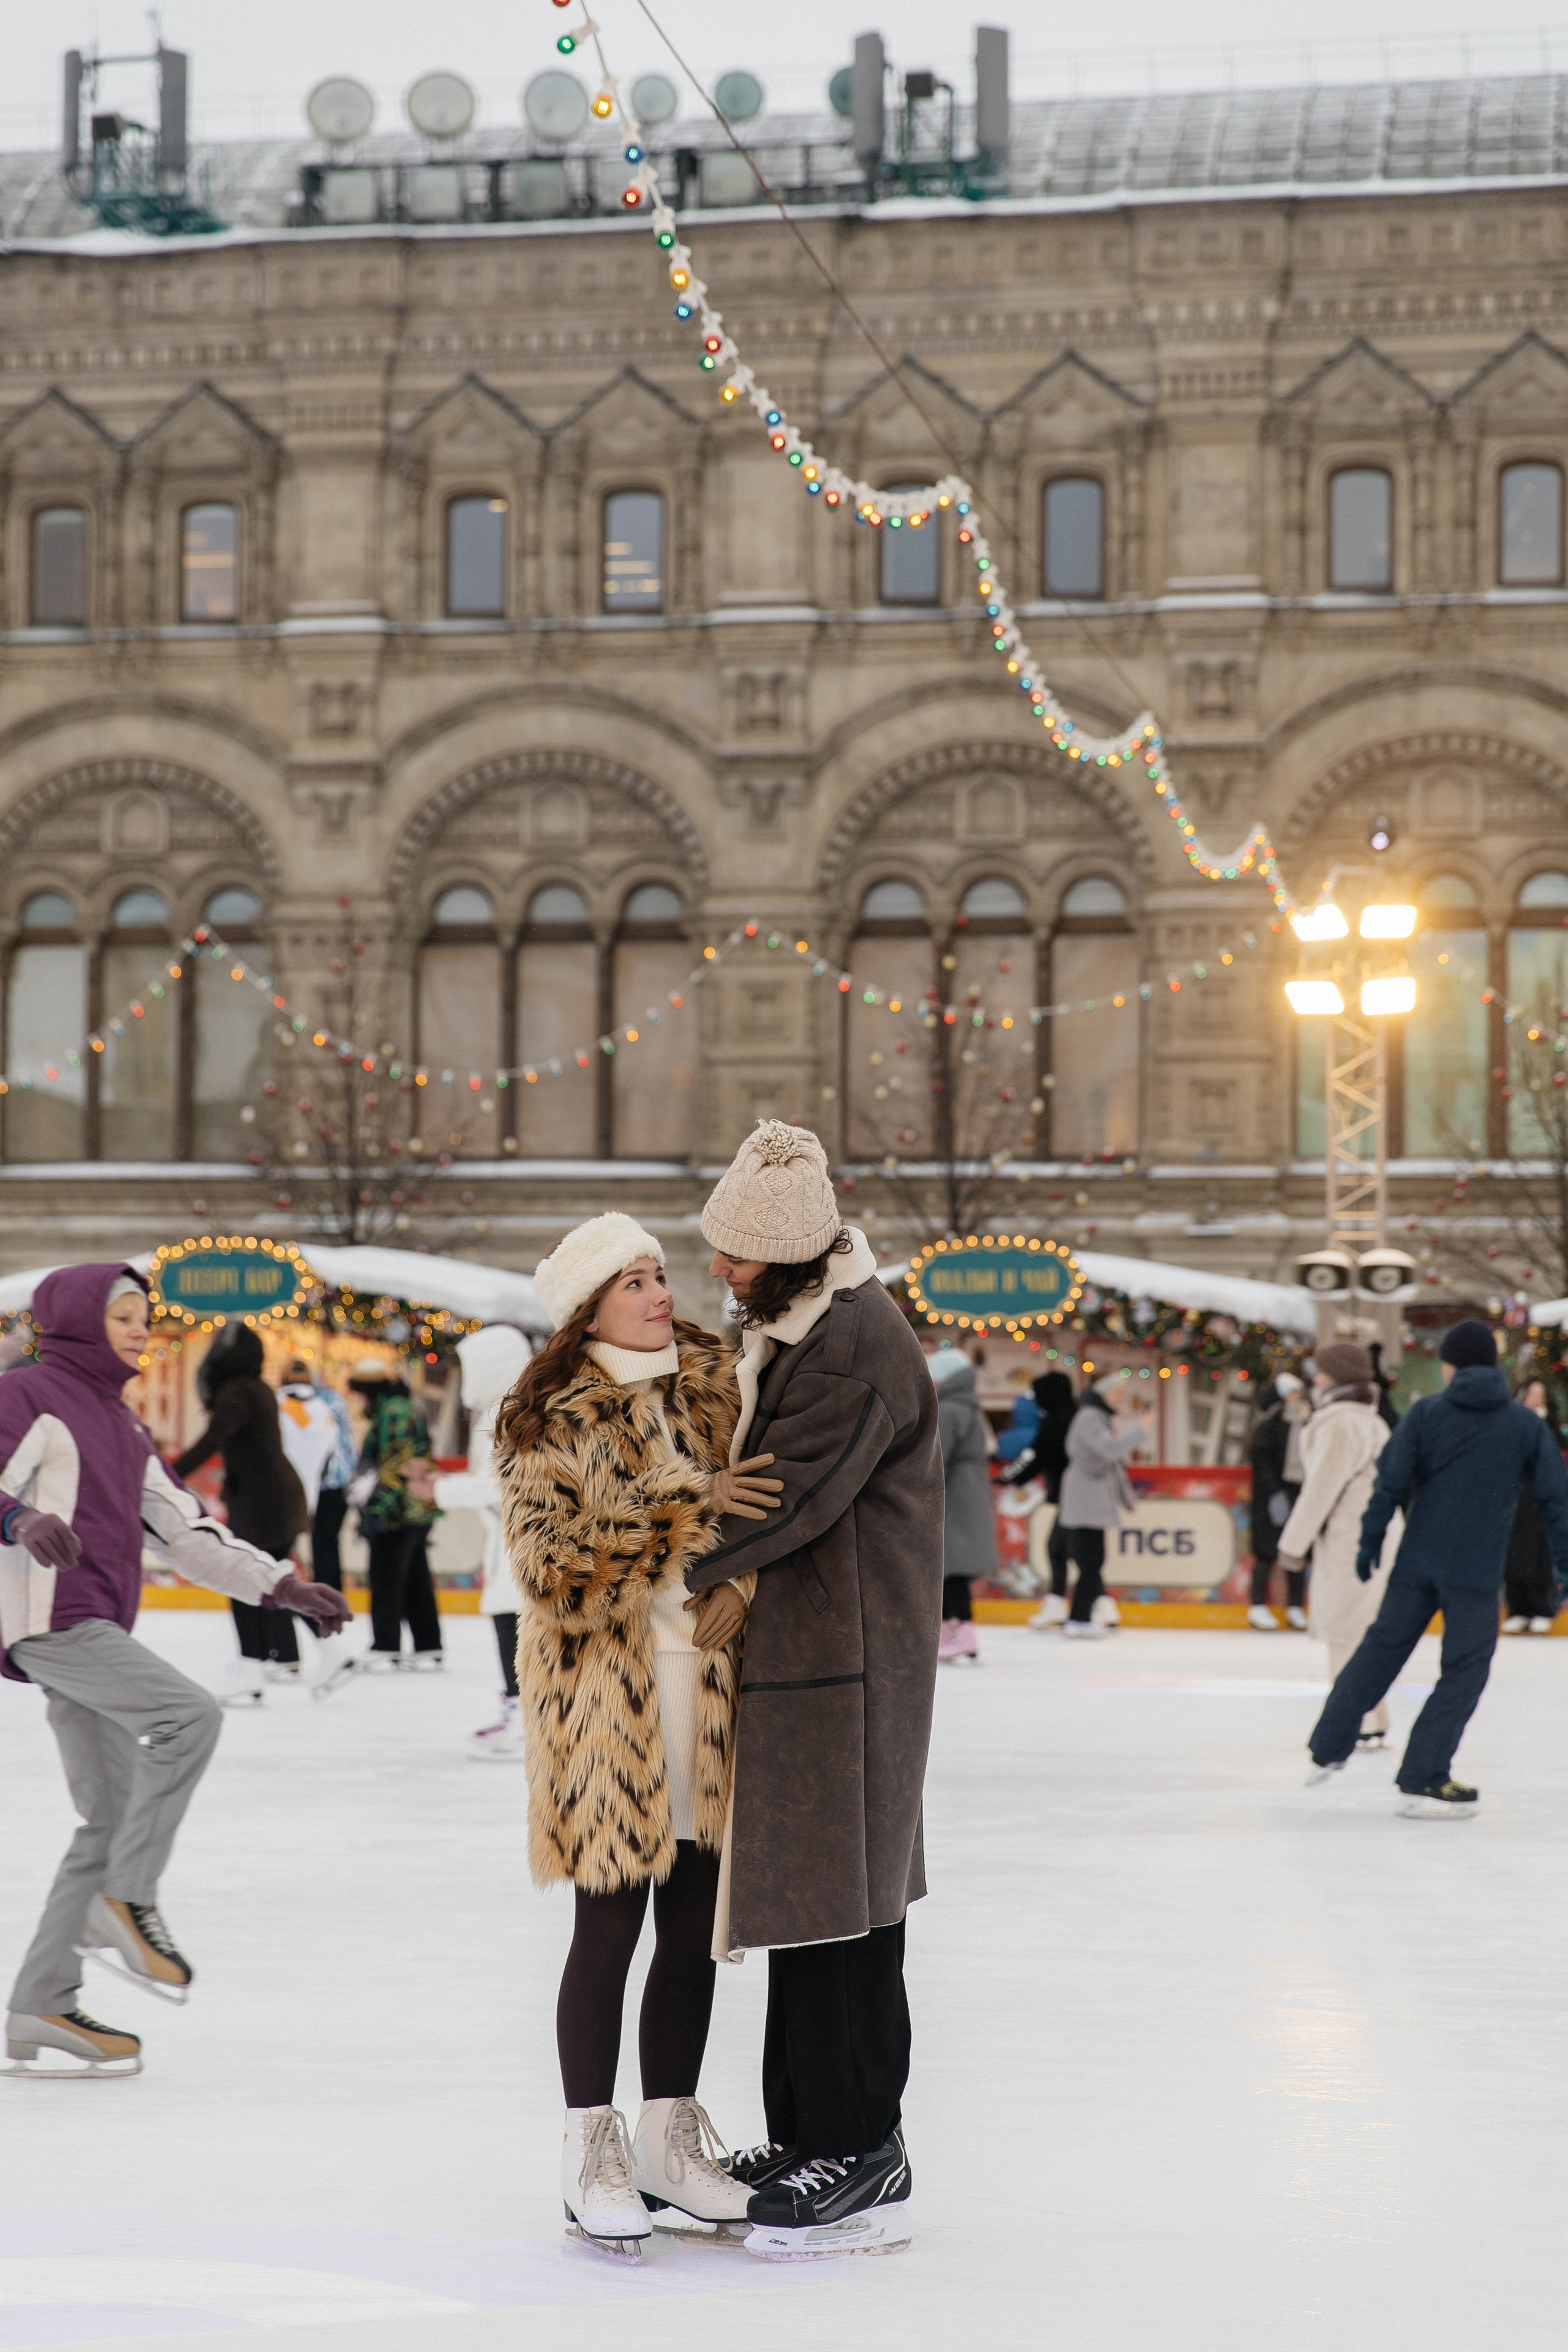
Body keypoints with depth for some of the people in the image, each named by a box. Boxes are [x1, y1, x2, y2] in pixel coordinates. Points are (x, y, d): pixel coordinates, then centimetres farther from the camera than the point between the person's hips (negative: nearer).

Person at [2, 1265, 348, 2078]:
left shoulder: (122, 1425, 24)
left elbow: (186, 1528, 24)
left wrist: (280, 1584, 17)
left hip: (95, 1629, 9)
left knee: (117, 1817, 4)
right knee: (189, 1714, -23)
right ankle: (128, 1903, -14)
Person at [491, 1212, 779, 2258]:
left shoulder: (717, 1387, 8)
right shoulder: (550, 1420, -6)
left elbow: (766, 1502, 11)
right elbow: (556, 1551, -16)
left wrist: (739, 1583, -8)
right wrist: (688, 1506, -21)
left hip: (707, 1697, 5)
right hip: (604, 1696, -5)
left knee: (695, 1928, 10)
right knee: (610, 1928, 1)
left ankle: (670, 2141, 23)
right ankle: (593, 2153, 13)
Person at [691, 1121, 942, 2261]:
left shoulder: (857, 1345, -19)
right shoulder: (786, 1318, 13)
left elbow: (788, 1503, -22)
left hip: (846, 1654, -10)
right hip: (794, 1645, 10)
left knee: (837, 1907, -6)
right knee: (801, 1899, 15)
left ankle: (863, 2162, -1)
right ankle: (809, 2133, 23)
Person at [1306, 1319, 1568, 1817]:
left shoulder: (1425, 1413, 0)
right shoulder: (1526, 1424, 1)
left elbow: (1390, 1482, -3)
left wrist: (1370, 1541, 6)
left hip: (1416, 1563, 2)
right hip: (1477, 1572, -2)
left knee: (1382, 1647, 17)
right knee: (1465, 1672, 6)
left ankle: (1327, 1749, 20)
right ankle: (1420, 1781, 2)